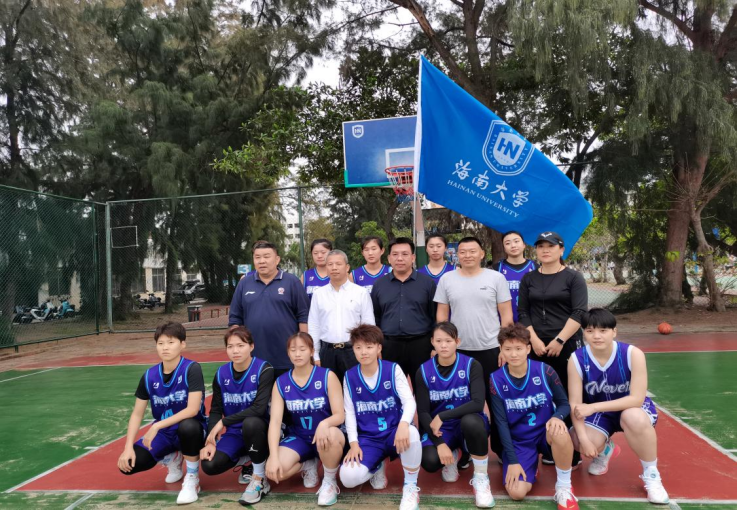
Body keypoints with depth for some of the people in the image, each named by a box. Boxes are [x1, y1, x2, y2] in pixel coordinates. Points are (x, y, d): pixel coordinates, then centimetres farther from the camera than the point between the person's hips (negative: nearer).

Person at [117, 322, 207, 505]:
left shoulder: (192, 369, -20)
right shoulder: (149, 376, -5)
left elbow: (193, 409, -27)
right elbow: (137, 414, 1)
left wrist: (157, 426, -27)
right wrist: (128, 447, -11)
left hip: (190, 431, -5)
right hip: (163, 433, 5)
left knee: (188, 426, -39)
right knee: (128, 464, -15)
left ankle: (192, 479, -12)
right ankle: (172, 458, 17)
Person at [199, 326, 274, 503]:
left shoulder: (264, 370, -17)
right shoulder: (221, 374, -2)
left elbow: (259, 408, -26)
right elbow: (215, 411, 2)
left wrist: (224, 422, -23)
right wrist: (211, 441, -12)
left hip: (258, 429, -4)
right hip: (235, 433, 5)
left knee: (250, 423, -38)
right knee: (210, 465, -19)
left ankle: (260, 478, -16)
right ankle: (245, 459, 14)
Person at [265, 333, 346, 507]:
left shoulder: (327, 376, -11)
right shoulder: (281, 383, -4)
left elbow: (340, 415, -14)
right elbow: (275, 421, -11)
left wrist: (325, 424, -38)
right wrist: (274, 456, -25)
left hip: (325, 436, -2)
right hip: (298, 437, 3)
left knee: (332, 435, -39)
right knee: (274, 471, -24)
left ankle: (330, 482, -9)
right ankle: (307, 465, 11)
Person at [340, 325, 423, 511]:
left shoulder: (393, 370, -7)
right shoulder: (349, 377, 0)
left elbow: (409, 401, -14)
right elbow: (349, 412, 4)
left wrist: (403, 424, -35)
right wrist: (354, 443, -8)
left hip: (394, 432, -2)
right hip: (367, 439, 2)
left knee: (411, 434, -39)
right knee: (348, 477, -25)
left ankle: (411, 487, -12)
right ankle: (378, 466, 14)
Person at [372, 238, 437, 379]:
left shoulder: (428, 283, 1)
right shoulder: (379, 284, 7)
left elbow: (436, 316, 1)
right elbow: (375, 318, 10)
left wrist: (436, 347, -2)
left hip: (421, 345, -1)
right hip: (389, 346, 2)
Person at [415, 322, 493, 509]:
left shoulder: (472, 366, -12)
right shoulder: (424, 371, -6)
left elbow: (478, 403, -24)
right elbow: (423, 412, -8)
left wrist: (442, 416, -27)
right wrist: (440, 443, -20)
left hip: (468, 424, -2)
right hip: (439, 429, 2)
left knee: (471, 421, -38)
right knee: (429, 461, -27)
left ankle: (481, 478, -12)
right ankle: (453, 455, 13)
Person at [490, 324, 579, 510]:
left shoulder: (544, 371, -12)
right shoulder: (496, 380, -11)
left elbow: (564, 404, -2)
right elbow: (501, 423, -9)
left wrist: (557, 417, -27)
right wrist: (512, 460, -14)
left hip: (545, 434, -1)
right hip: (518, 442, 1)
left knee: (559, 432, -37)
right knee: (516, 492, -18)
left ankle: (564, 488, -12)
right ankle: (534, 463, 16)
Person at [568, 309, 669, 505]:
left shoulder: (633, 354, -23)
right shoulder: (577, 359, -19)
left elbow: (637, 398, -27)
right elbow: (575, 404, -18)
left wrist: (593, 407, -33)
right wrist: (584, 439, -30)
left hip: (631, 407, -2)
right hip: (597, 412, 2)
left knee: (634, 418, -38)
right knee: (579, 442, -26)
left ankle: (651, 475, -10)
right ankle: (605, 450, 17)